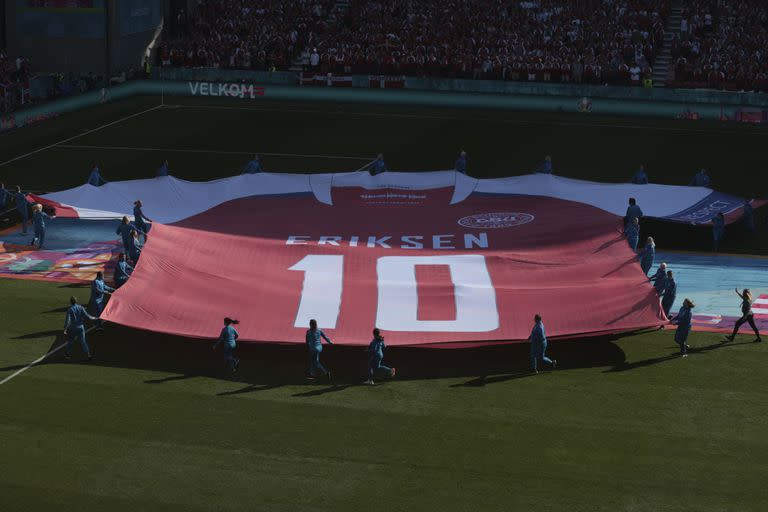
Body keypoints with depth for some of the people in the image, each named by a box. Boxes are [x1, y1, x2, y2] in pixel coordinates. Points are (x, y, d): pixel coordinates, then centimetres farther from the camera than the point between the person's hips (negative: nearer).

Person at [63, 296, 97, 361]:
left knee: (70, 341, 15)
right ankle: (88, 354, 1)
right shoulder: (80, 308, -4)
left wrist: (65, 329, -13)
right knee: (83, 341, 9)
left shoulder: (70, 309, -13)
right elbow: (86, 316, -7)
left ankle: (68, 355, 25)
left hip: (73, 328, -3)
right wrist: (93, 318, 12)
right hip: (81, 327, 3)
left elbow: (68, 320, -19)